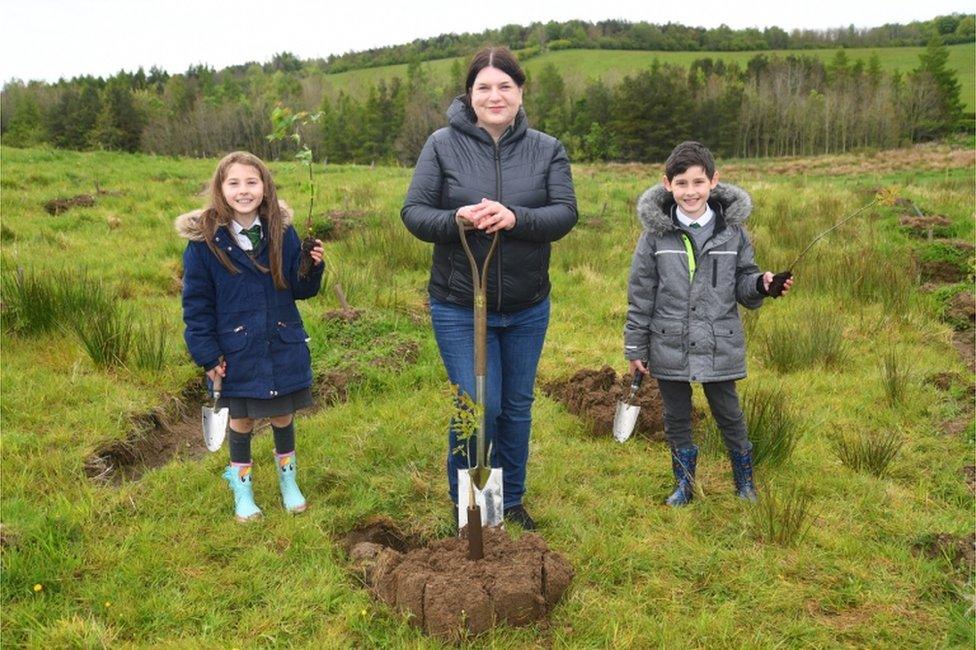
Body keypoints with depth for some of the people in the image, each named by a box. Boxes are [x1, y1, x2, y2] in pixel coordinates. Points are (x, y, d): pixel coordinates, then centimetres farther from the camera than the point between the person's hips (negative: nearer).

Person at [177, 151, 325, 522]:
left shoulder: (281, 232, -4)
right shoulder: (204, 239, -11)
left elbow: (299, 288, 1)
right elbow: (196, 302, -7)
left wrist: (313, 268, -19)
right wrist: (207, 355, -9)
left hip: (284, 346, 2)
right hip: (237, 352, -2)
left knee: (283, 415, 16)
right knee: (241, 420, 14)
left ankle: (288, 479, 39)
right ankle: (242, 488, 35)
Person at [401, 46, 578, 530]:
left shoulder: (547, 149, 0)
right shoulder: (443, 144, -4)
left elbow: (565, 212, -9)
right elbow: (413, 211, -6)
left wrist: (515, 218, -28)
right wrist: (455, 220, -27)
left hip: (527, 308, 3)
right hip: (459, 308, -2)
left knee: (517, 408, 15)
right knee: (479, 407, -2)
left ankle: (511, 502, 36)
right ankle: (465, 504, 24)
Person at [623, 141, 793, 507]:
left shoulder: (732, 230, -2)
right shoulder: (656, 234, -4)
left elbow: (743, 283, 7)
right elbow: (640, 295, 0)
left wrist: (762, 284, -17)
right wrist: (636, 347, 0)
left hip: (720, 346, 0)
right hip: (669, 347, 0)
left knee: (728, 414, 11)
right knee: (676, 417, 13)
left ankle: (745, 482, 33)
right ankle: (684, 484, 33)